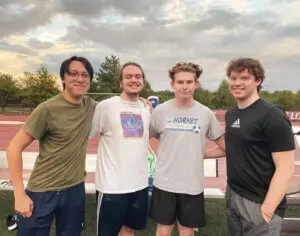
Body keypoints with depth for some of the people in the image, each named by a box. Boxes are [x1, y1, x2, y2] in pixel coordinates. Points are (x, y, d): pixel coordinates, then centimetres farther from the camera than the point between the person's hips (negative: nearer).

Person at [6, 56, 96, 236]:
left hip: (76, 189, 5)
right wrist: (19, 195, -14)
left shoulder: (91, 106, -3)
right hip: (43, 191, -4)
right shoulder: (48, 109, -16)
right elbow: (15, 147, -12)